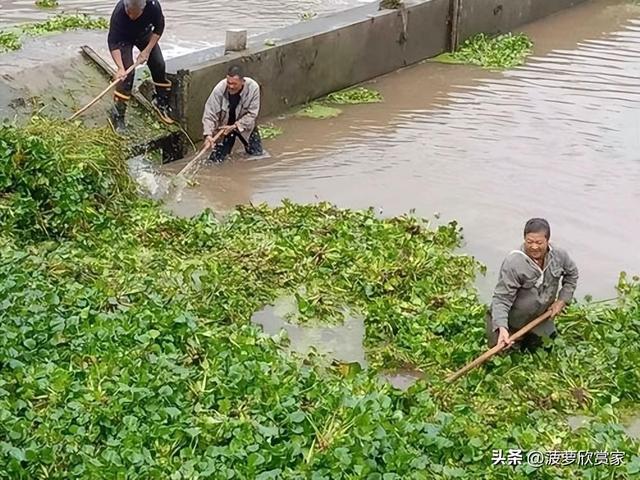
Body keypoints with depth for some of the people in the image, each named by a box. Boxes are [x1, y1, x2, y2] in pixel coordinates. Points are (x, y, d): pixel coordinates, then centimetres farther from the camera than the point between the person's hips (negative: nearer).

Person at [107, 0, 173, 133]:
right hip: (124, 38, -3)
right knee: (127, 72, -14)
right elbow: (113, 43, -34)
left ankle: (161, 101, 22)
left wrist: (147, 50, -19)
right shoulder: (119, 12, -39)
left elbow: (159, 28, -15)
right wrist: (120, 68, -43)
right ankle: (117, 115, -7)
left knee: (159, 65, -2)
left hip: (145, 34, 3)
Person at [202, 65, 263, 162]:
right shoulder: (219, 89, -30)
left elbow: (252, 114, -20)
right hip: (224, 126, -1)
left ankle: (247, 144, 40)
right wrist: (208, 134, -38)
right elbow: (210, 114, -25)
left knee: (257, 153, 4)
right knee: (215, 159, -3)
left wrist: (234, 126, -28)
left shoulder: (253, 87, -28)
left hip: (245, 125, 1)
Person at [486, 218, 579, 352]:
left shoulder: (559, 256, -15)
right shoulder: (513, 264, -34)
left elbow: (572, 274, 7)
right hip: (511, 321, -5)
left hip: (541, 317, 5)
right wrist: (502, 328, -43)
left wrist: (562, 300, -2)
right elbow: (501, 298, -31)